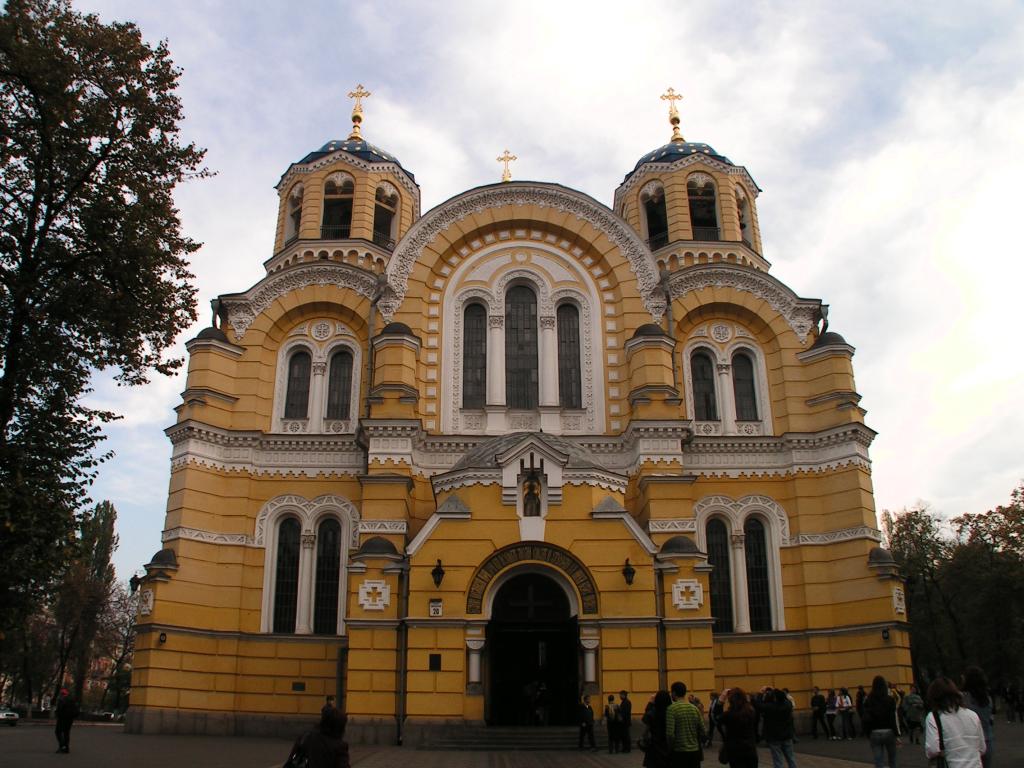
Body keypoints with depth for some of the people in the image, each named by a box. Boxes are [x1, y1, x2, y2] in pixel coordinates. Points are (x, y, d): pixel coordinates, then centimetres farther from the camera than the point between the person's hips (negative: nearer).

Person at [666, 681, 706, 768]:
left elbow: (670, 734, -18)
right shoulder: (695, 709, 5)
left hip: (679, 752, -5)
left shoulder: (672, 709, -11)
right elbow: (703, 733, 5)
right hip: (695, 751, 5)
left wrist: (669, 749, -3)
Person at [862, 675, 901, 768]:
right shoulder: (890, 700, -8)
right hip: (889, 732, 0)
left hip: (874, 734, 0)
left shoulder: (868, 700, -4)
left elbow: (865, 719, -4)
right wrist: (897, 735, -2)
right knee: (892, 760, 23)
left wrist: (868, 733, 4)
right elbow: (894, 719, -9)